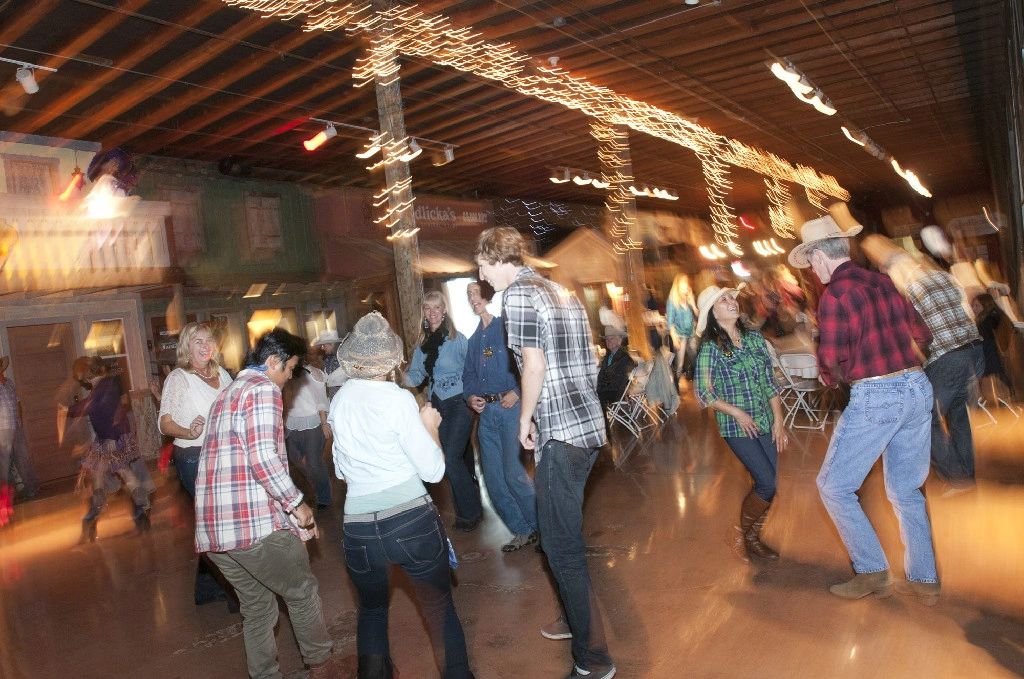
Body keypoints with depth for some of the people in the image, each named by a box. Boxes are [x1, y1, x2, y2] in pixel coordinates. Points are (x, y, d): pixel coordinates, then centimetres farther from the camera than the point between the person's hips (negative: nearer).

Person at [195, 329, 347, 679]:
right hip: (254, 522, -8)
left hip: (213, 526, 9)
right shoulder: (262, 389, -10)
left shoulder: (228, 392, 20)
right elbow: (264, 458, -21)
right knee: (302, 591, 12)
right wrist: (297, 504, -8)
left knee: (256, 605, 20)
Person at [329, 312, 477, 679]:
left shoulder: (339, 400, 4)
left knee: (372, 611, 26)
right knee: (440, 609, 14)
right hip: (413, 521, -4)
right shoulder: (398, 399, -12)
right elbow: (433, 471, -12)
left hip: (359, 528, 4)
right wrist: (431, 426, 2)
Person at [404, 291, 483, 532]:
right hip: (437, 407, 6)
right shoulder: (422, 345, 8)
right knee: (453, 459, 11)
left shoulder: (458, 339, -8)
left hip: (459, 404, -6)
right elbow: (415, 376, 6)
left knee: (451, 459, -12)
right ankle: (468, 508, 27)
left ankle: (470, 511, 6)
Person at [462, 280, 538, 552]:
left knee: (513, 473, -12)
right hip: (486, 411, 7)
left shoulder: (507, 327, -4)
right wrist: (470, 397, 2)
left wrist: (516, 393, -21)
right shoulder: (474, 339, 18)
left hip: (511, 407, -7)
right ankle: (523, 531, 22)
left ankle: (541, 527, 9)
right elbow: (468, 375, 20)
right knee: (493, 478, 8)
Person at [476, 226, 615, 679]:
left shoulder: (518, 293, -9)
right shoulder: (562, 292, 16)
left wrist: (525, 420, -4)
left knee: (561, 544, -1)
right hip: (588, 424, 9)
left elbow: (534, 364, -16)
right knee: (565, 535, 22)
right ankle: (578, 618, 37)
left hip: (561, 431, -9)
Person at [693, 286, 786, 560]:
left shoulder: (755, 338, 5)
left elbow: (770, 382, 8)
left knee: (766, 485, 6)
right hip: (736, 427, -5)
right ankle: (743, 535, 16)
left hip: (766, 424, 5)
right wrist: (736, 412, -16)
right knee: (767, 483, -8)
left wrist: (778, 420, 2)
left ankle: (754, 537, 27)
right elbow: (703, 392, -9)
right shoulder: (710, 347, -9)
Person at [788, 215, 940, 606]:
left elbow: (832, 361, -14)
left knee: (833, 486, 6)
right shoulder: (883, 282, 9)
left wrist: (832, 377, 6)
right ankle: (924, 581, 25)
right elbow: (921, 335, 17)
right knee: (907, 489, 18)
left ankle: (872, 572, 10)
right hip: (918, 388, 8)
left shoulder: (834, 295, -13)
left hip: (875, 398, -8)